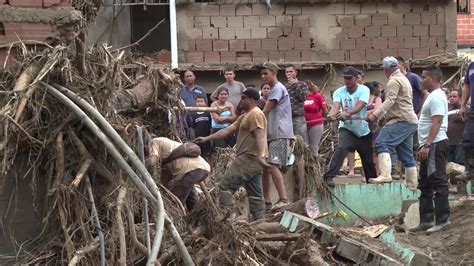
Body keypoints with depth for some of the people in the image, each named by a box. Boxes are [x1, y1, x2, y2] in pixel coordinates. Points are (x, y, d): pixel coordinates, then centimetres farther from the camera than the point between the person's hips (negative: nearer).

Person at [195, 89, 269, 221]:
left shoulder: (255, 114, -8)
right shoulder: (245, 116, 24)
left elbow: (259, 136, -21)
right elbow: (227, 130, 20)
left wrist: (260, 156, -32)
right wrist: (206, 138, 13)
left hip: (249, 157, -11)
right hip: (254, 160, 11)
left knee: (225, 186, -12)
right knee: (255, 193, 10)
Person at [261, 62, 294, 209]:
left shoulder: (278, 88, -7)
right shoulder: (273, 89, 23)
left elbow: (265, 111, -9)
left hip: (280, 134, -10)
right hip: (272, 134, 10)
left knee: (272, 166, -19)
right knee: (265, 167, 8)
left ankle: (284, 199, -21)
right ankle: (267, 202, 12)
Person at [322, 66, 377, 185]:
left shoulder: (364, 90, -10)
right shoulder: (339, 92, -5)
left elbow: (359, 106, -27)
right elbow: (336, 105, -23)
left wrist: (347, 114, -47)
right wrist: (332, 114, -48)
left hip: (363, 130, 1)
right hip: (346, 128, -1)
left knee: (368, 160, 11)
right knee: (341, 149, -28)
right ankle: (328, 177, -32)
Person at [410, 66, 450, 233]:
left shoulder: (437, 97, -13)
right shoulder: (432, 96, 19)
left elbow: (436, 123, -22)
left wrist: (427, 145, -27)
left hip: (435, 145, -11)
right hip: (429, 146, 11)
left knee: (438, 182, -9)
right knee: (425, 184, 13)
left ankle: (442, 219, -7)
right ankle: (426, 220, 17)